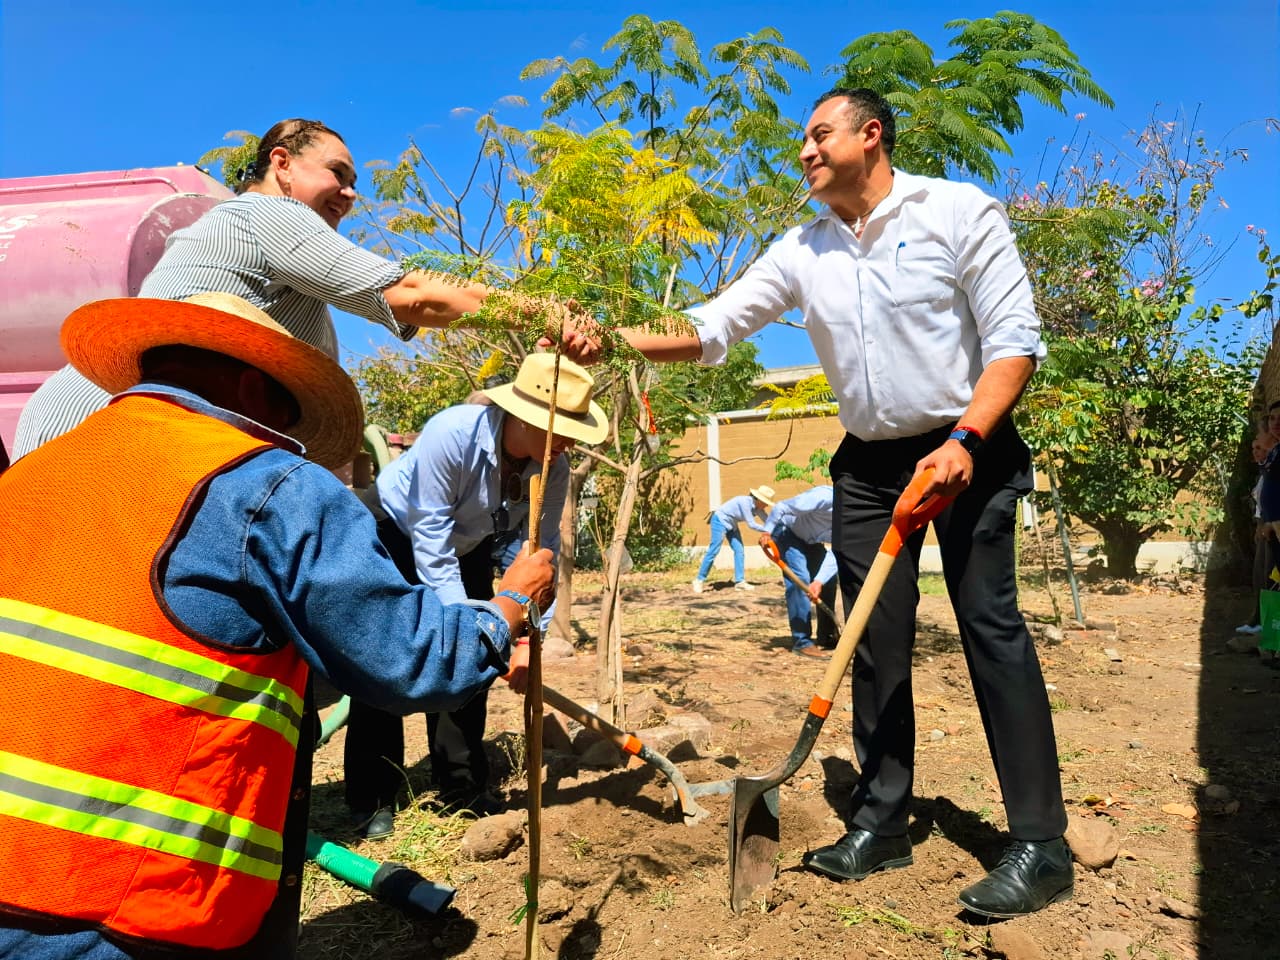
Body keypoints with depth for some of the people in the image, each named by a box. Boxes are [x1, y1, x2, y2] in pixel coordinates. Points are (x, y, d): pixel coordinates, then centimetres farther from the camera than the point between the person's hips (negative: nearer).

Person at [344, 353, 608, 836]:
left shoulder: (555, 468, -23)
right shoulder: (451, 433, -38)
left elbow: (544, 549, -17)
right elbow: (430, 543, -33)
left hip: (470, 544, 5)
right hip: (396, 530, -4)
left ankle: (463, 786, 15)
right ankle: (372, 797, 6)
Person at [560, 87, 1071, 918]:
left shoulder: (959, 211, -6)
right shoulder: (802, 251, 6)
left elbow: (1015, 338, -10)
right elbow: (711, 328, 2)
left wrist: (963, 441, -23)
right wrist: (612, 340, -12)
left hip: (967, 451, -4)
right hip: (869, 465, 5)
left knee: (991, 627, -8)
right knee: (876, 645, 5)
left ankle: (1041, 845, 2)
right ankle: (882, 823, 17)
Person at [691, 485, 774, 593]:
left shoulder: (757, 507, -4)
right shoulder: (745, 502, -29)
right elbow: (751, 524, -27)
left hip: (731, 524, 9)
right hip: (720, 520, -9)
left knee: (739, 551, 0)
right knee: (713, 551, -10)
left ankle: (739, 581, 2)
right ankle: (699, 580, -3)